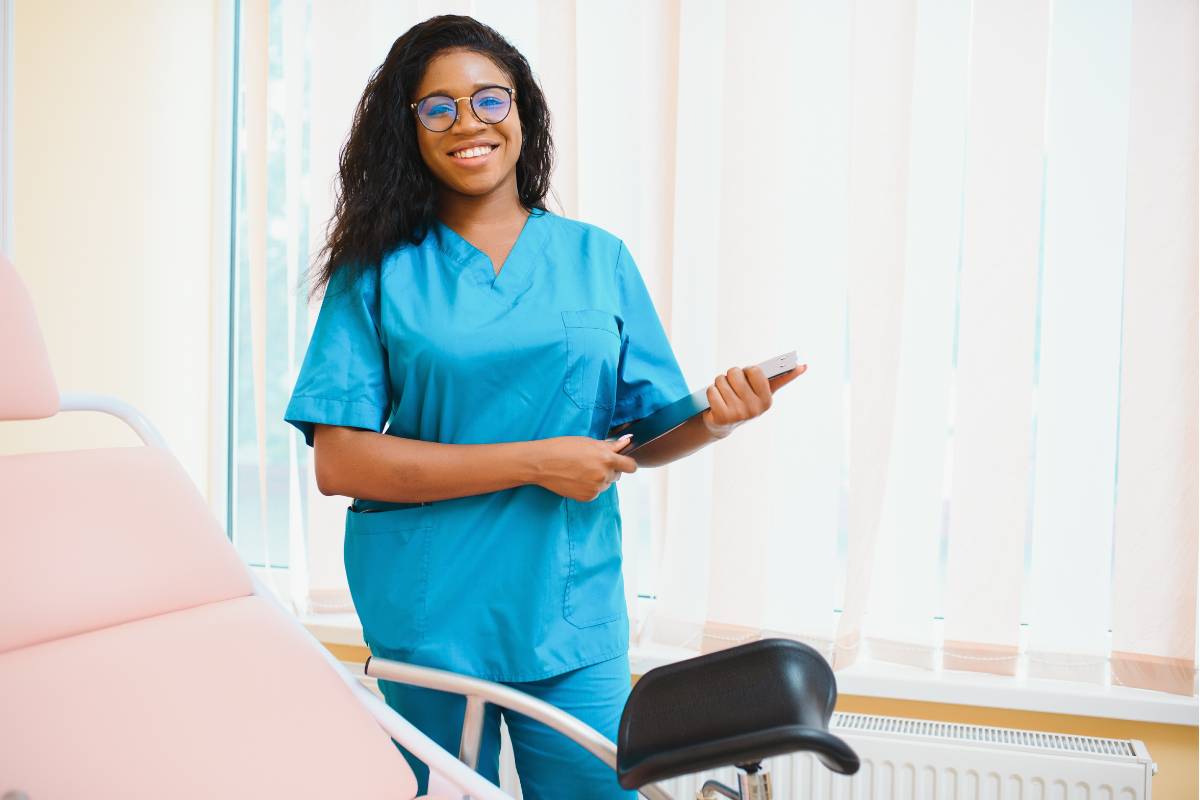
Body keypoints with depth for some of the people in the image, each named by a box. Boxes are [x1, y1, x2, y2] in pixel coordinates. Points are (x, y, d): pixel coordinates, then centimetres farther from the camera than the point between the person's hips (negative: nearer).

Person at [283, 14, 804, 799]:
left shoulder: (598, 258, 4)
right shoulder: (379, 271, -3)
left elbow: (643, 437, 6)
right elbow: (339, 461, -12)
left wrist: (712, 420, -16)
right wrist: (534, 462, -17)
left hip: (571, 618, 2)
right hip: (424, 617, -1)